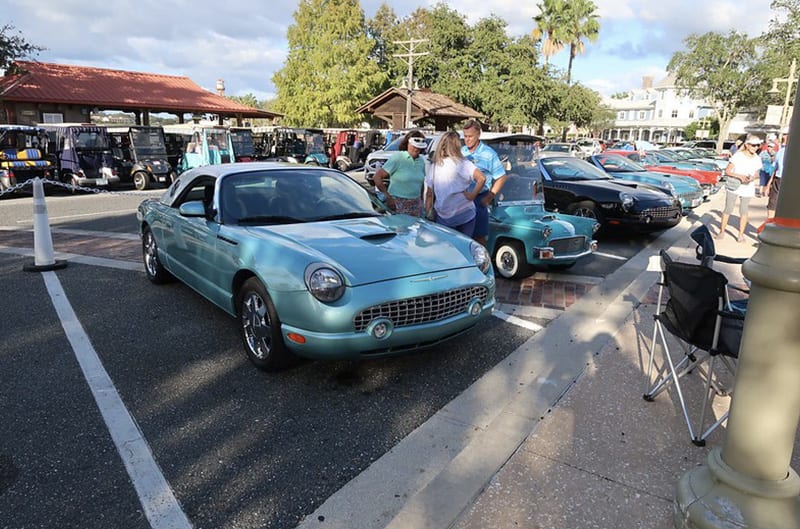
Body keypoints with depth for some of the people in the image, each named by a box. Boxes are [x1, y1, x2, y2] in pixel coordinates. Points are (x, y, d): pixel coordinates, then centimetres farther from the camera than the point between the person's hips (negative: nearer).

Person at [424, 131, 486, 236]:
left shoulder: (432, 166, -2)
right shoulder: (463, 163, -9)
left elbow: (429, 194, 1)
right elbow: (482, 178, -22)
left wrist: (427, 214, 9)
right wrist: (472, 196, -10)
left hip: (443, 217, 2)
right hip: (466, 214, -1)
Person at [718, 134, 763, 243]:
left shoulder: (757, 159, 5)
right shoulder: (738, 156, -8)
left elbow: (756, 174, 14)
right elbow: (727, 171, -8)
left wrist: (753, 178, -10)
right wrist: (739, 176, -21)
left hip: (747, 189, 3)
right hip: (733, 187, -3)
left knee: (743, 211, 5)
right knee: (728, 209, 2)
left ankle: (741, 234, 12)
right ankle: (722, 231, 11)